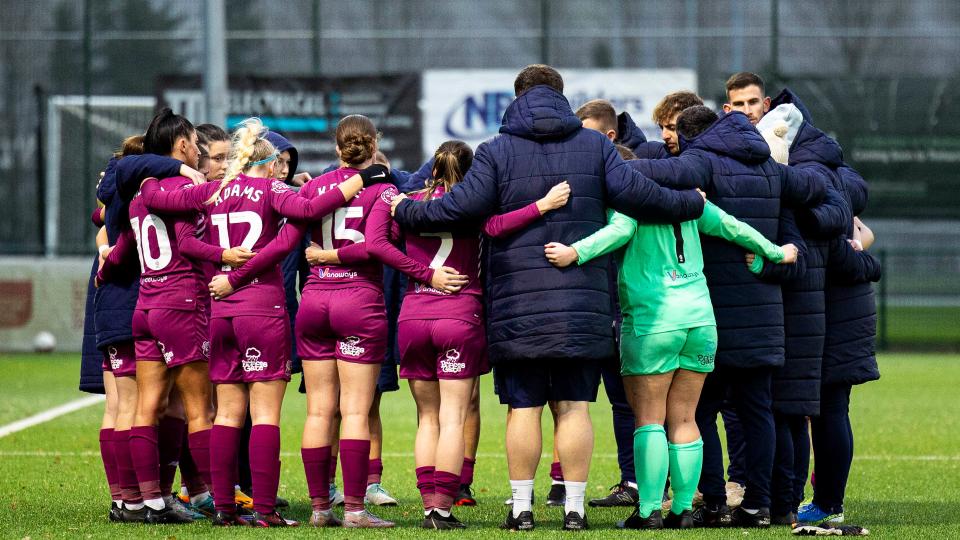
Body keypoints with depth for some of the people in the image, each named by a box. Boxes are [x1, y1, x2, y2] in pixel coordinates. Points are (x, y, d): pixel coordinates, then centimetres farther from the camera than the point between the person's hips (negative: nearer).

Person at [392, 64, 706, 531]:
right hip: (582, 304, 1)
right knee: (573, 407, 4)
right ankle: (574, 507, 3)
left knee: (524, 408, 3)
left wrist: (406, 211, 6)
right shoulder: (595, 145, 6)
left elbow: (463, 205, -9)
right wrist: (690, 204, 11)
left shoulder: (497, 152, 0)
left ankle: (521, 506, 3)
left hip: (518, 307, -1)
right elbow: (634, 192, -4)